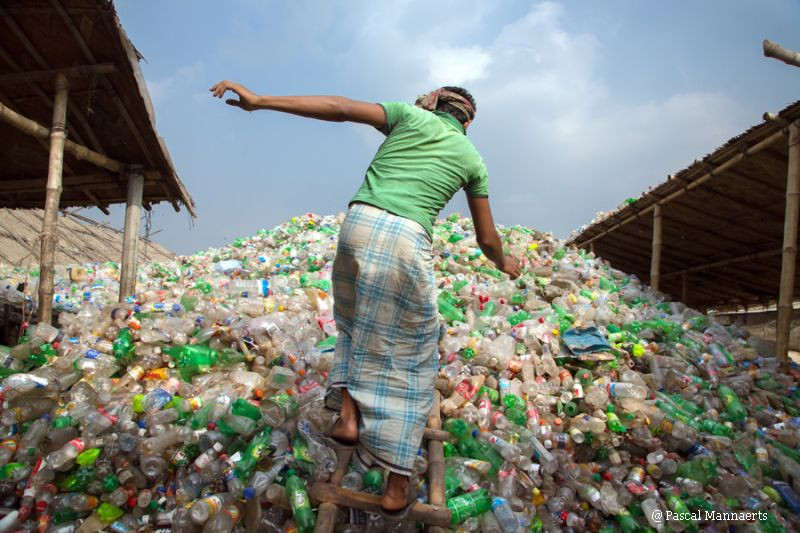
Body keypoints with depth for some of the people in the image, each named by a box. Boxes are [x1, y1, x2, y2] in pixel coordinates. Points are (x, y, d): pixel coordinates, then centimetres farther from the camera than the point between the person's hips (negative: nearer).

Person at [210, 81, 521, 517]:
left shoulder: (409, 114, 18)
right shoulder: (472, 159, 21)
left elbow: (338, 108, 4)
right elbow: (486, 239, 25)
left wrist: (259, 100, 3)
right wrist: (504, 264, 47)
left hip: (359, 223, 1)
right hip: (408, 241, -1)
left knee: (358, 323, 28)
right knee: (406, 353, 9)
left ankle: (348, 413, 11)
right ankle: (396, 486, 12)